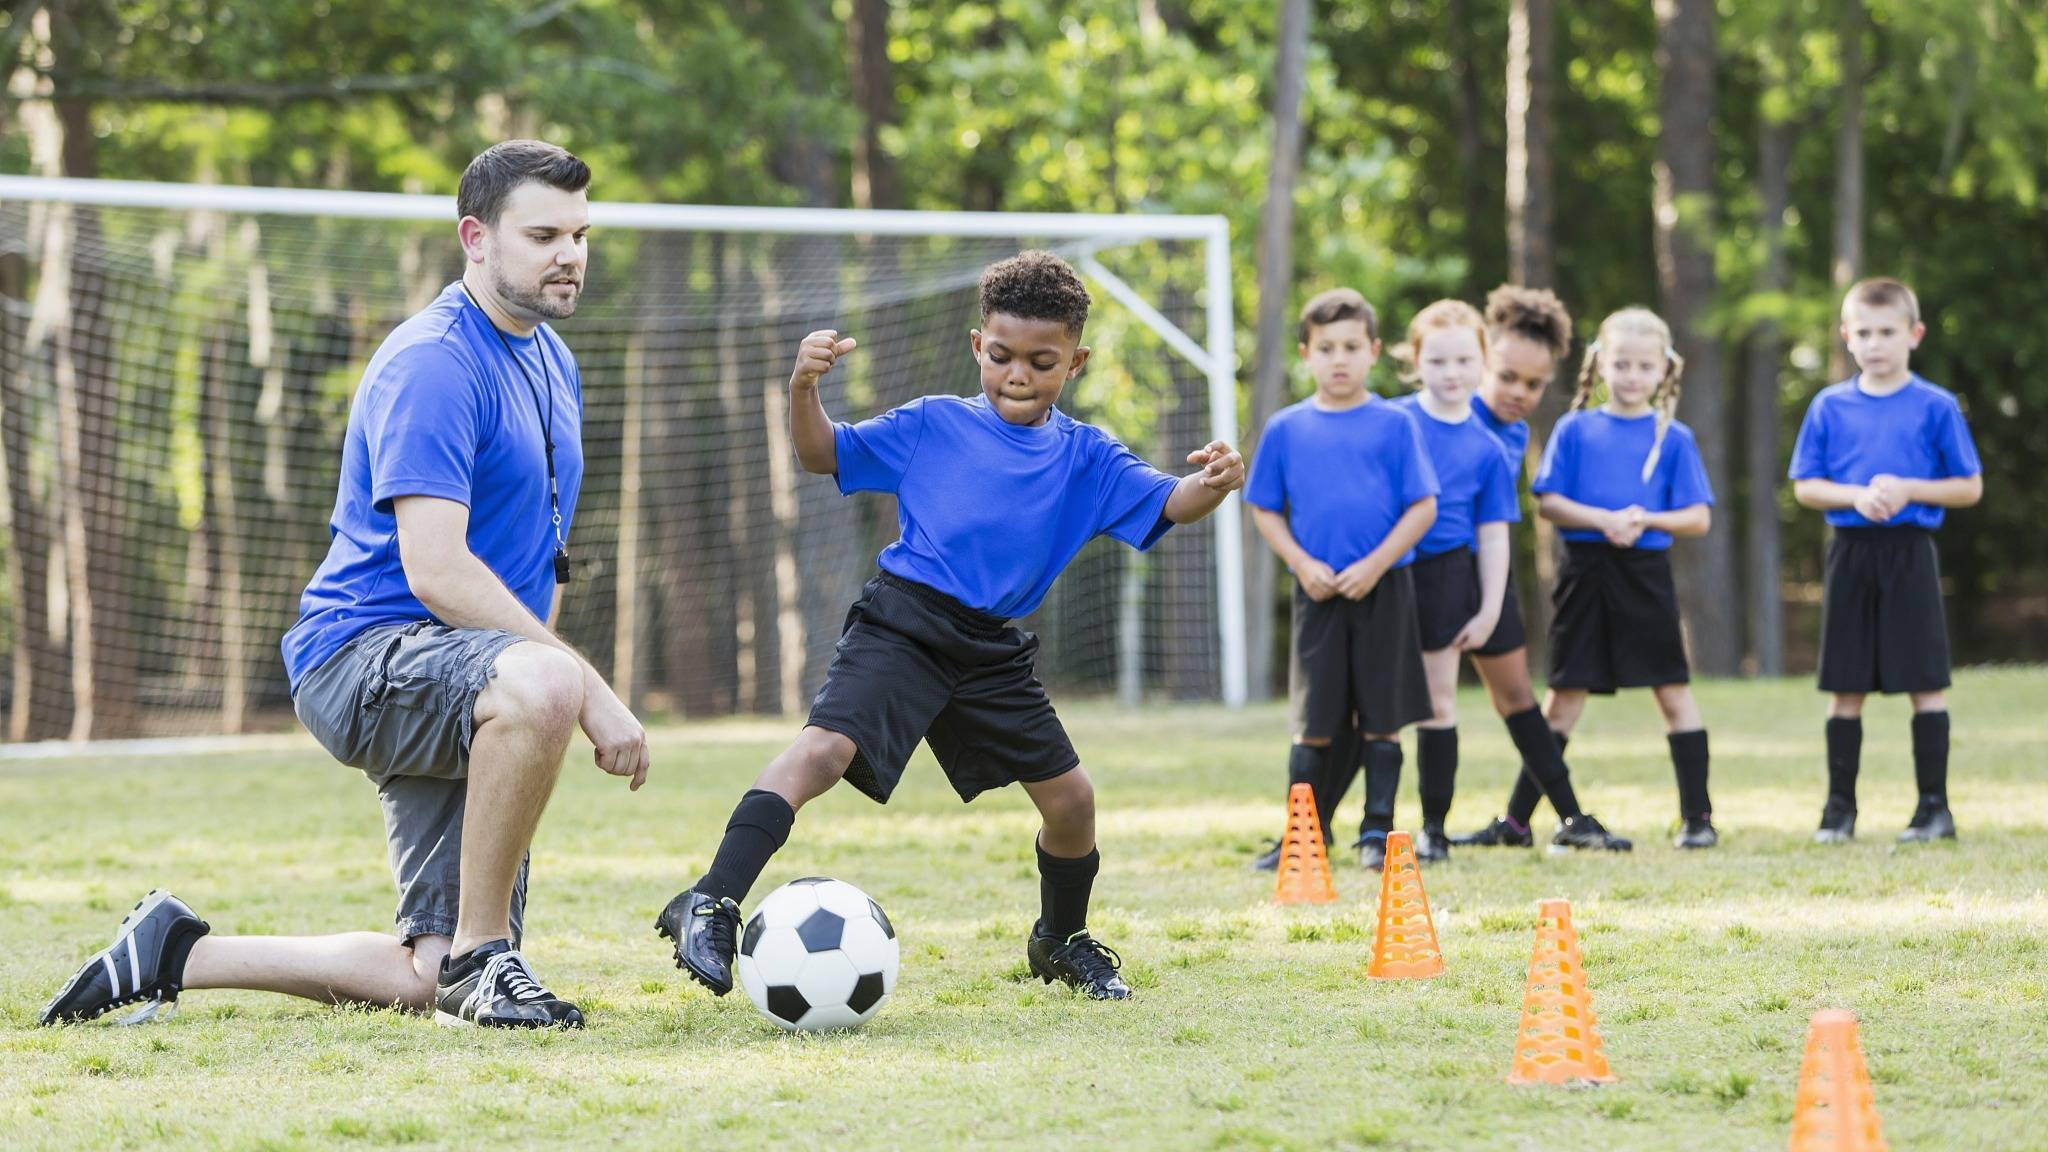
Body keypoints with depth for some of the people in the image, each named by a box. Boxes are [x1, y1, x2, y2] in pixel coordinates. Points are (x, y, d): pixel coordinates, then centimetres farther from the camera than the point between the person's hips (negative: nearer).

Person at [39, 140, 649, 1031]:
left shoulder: (553, 362, 16)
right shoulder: (432, 363, -15)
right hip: (363, 656, -9)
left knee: (430, 980, 2)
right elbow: (435, 570, -25)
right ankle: (479, 956, -26)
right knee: (541, 684, -41)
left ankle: (175, 953, 16)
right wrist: (588, 689, -28)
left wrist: (576, 692, 16)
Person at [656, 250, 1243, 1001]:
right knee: (826, 747, -26)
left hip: (994, 650, 4)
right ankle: (712, 906, -31)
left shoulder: (1086, 458, 8)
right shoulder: (932, 426, 4)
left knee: (1070, 798, 7)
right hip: (903, 624, -4)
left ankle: (1061, 941, 35)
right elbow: (823, 454, 7)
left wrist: (1213, 485, -26)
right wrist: (803, 388, -13)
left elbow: (1168, 505, -2)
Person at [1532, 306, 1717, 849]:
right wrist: (1603, 520, -15)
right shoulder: (1575, 430, 4)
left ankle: (1697, 815, 5)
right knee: (1565, 695, 3)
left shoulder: (1673, 438, 4)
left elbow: (1699, 518, 1)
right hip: (1586, 574, 0)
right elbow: (1548, 501, -1)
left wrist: (1646, 519, -16)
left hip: (1647, 576, 0)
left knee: (1674, 691, 0)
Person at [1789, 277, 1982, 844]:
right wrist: (1856, 496, -12)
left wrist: (1907, 490, -13)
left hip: (1910, 554, -2)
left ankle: (1935, 806, 4)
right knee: (1845, 688, 4)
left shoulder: (1936, 408, -1)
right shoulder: (1829, 407, 6)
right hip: (1850, 554, 2)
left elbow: (1970, 487, 1)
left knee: (1925, 683, -2)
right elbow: (1805, 487, 6)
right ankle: (1839, 808, 11)